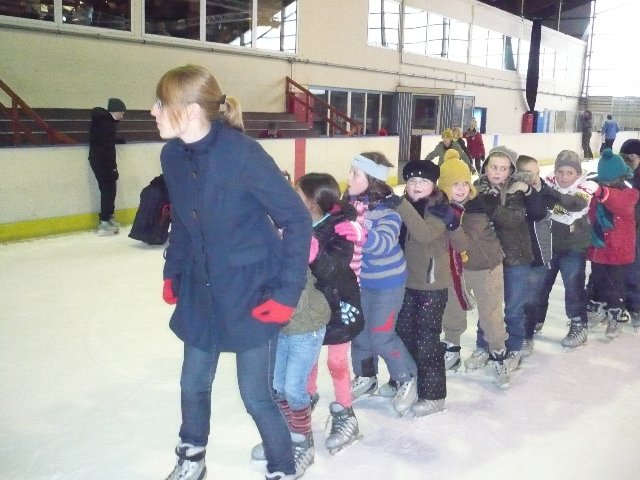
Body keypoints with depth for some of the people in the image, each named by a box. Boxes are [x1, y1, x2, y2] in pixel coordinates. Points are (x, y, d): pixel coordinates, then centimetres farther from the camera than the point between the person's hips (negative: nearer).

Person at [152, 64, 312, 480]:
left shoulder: (243, 153, -23)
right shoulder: (172, 156, -4)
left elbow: (297, 219, -17)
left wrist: (288, 290, -18)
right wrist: (173, 271, 14)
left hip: (251, 293, -6)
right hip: (201, 291, 6)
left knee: (256, 395, 3)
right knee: (193, 384, 19)